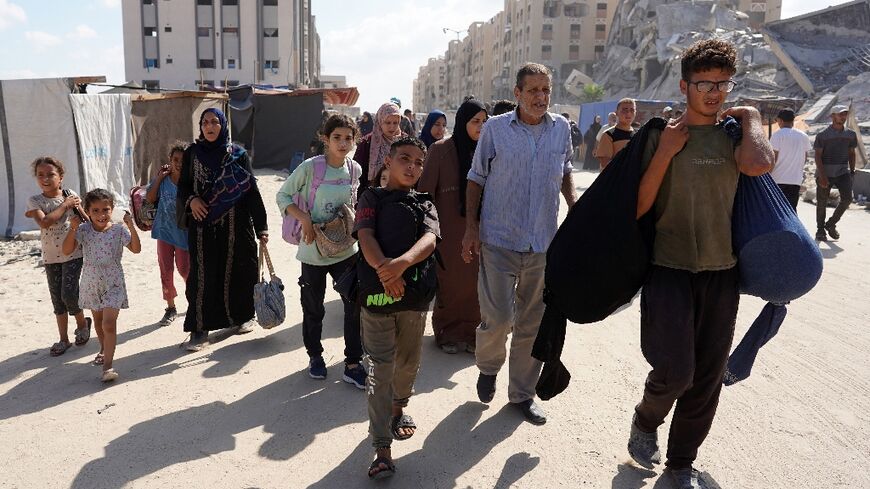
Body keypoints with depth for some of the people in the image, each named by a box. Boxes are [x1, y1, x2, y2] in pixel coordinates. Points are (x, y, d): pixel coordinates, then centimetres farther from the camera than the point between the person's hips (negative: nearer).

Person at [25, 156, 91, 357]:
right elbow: (44, 223, -21)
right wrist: (65, 205, -17)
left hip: (73, 253, -2)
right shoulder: (34, 201, -4)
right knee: (57, 299, 8)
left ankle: (82, 323, 20)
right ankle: (63, 339, 20)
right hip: (51, 257, 2)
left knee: (68, 294, -10)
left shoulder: (71, 196, -3)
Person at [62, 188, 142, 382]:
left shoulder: (119, 230, -10)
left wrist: (131, 226, -24)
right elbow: (67, 250, -11)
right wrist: (72, 228, -23)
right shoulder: (83, 230, -6)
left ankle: (107, 365, -13)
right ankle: (104, 349, 47)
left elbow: (136, 249, -16)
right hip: (91, 284, 4)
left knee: (109, 324, -13)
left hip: (113, 284, -3)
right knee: (97, 319, 23)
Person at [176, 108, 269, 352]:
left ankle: (243, 316, 28)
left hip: (234, 224, -1)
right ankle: (200, 328, 7)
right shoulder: (192, 153, 5)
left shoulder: (238, 154, 1)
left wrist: (261, 226, -7)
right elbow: (182, 185, 11)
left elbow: (252, 189, -2)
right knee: (202, 276, -1)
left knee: (236, 272, 7)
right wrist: (191, 199, -14)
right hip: (203, 226, 1)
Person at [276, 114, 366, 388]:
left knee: (356, 305, -1)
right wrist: (304, 218, -18)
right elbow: (283, 195, -6)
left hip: (346, 248, 3)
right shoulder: (310, 167, -14)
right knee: (313, 308, 12)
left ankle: (352, 365, 12)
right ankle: (315, 356, 35)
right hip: (314, 249, -3)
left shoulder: (355, 169, -1)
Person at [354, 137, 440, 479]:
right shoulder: (371, 198, 4)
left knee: (408, 361, 20)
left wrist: (402, 262, -32)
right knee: (380, 368, -2)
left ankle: (399, 407, 48)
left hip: (415, 293, 3)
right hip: (376, 291, -3)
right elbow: (366, 236, -13)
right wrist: (384, 269, -32)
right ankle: (382, 448, 1)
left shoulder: (425, 204, 8)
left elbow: (429, 240, -12)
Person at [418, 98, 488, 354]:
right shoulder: (440, 150, -6)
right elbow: (425, 190, -5)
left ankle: (469, 331, 23)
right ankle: (448, 333, 24)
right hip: (449, 229, -3)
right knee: (449, 282, 8)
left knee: (473, 282, 7)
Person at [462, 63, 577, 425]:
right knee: (497, 317, -7)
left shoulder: (562, 129, 4)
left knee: (532, 324, 11)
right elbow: (476, 179, 2)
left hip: (544, 244, 3)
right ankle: (488, 366, 26)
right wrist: (471, 228, -4)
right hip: (498, 241, -3)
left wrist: (574, 205, 4)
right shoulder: (494, 128, -4)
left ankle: (522, 392, 28)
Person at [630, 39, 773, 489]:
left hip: (721, 271, 3)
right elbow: (639, 207, -7)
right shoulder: (662, 136, -1)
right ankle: (645, 422, 23)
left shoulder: (733, 134, 5)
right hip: (669, 268, -3)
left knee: (707, 377, 9)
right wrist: (665, 153, -14)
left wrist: (750, 118, -5)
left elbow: (759, 164, -19)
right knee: (675, 371, -12)